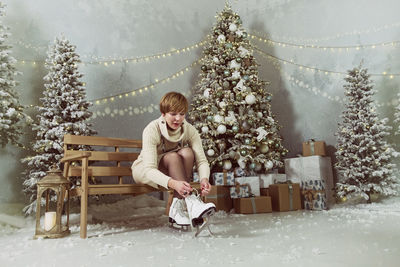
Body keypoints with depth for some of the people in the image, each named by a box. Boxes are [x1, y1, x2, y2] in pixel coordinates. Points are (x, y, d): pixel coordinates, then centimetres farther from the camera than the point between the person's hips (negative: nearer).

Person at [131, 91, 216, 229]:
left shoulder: (190, 130, -16)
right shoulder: (152, 130, -28)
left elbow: (202, 160, -23)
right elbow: (150, 169, -37)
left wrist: (204, 179, -46)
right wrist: (173, 183, -55)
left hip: (173, 171, 4)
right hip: (143, 171, -3)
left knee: (187, 152, -28)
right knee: (172, 157, -34)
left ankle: (178, 207, -28)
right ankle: (191, 203, -43)